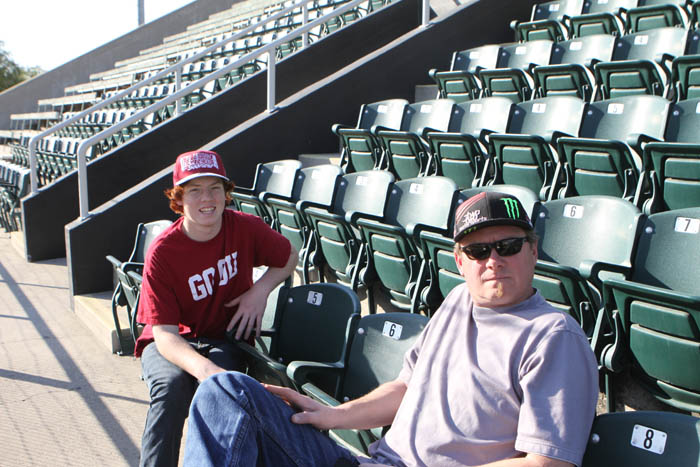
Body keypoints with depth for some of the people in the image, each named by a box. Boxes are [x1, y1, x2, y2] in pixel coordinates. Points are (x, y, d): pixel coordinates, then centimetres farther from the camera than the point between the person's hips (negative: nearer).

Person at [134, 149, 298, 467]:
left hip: (225, 338, 1)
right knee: (171, 386, -34)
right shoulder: (162, 253, -19)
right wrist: (203, 367, -43)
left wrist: (260, 290, -9)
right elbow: (164, 332, -24)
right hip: (173, 342, -1)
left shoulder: (245, 228, -11)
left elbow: (289, 258, 10)